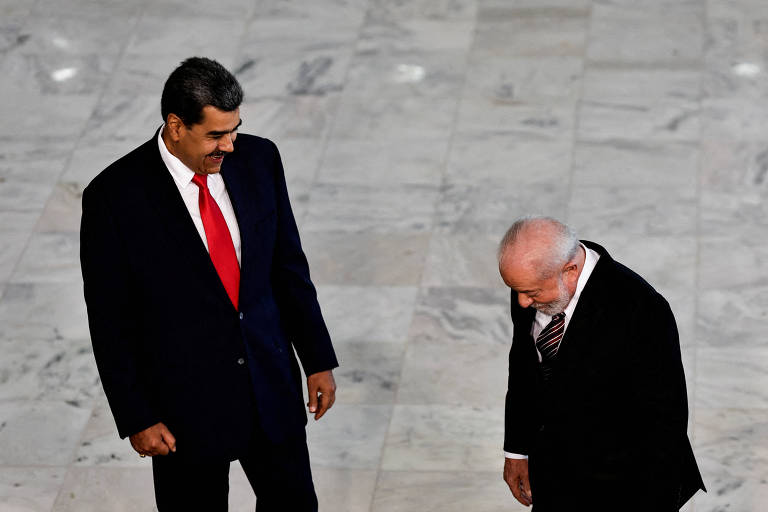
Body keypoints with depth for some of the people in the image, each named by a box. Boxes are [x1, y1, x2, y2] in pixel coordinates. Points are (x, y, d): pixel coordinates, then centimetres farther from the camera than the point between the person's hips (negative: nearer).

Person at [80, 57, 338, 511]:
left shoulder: (258, 159, -5)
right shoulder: (114, 197, -17)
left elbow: (289, 266, 6)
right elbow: (110, 320, -11)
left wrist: (319, 359, 6)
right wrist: (135, 418, -10)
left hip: (271, 384, 4)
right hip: (185, 402, -4)